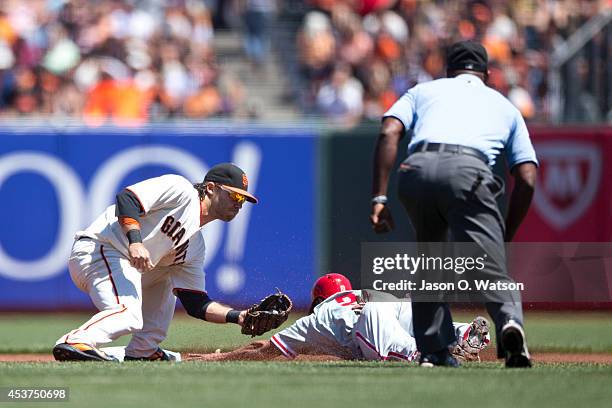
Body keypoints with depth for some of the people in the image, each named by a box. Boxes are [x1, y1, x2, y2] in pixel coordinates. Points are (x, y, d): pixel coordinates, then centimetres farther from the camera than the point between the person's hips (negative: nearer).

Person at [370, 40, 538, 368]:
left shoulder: (424, 91, 33)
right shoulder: (505, 106, 34)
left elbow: (389, 133, 12)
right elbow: (527, 179, 21)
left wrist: (379, 198, 7)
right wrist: (504, 237, 28)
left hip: (417, 170, 2)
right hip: (467, 171, -2)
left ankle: (433, 349, 17)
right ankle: (509, 321, -37)